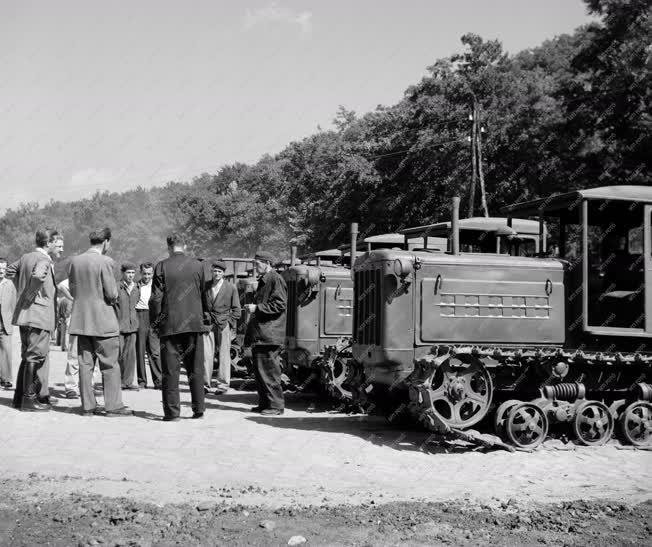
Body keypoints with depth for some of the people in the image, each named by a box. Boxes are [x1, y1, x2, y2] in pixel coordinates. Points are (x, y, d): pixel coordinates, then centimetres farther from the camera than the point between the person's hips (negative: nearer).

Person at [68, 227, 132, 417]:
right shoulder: (105, 261, -13)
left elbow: (72, 290, 10)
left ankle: (87, 406, 12)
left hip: (81, 320, 6)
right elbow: (112, 294, -14)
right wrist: (114, 298, 7)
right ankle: (113, 406, 3)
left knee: (85, 364, 8)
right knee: (110, 365, 2)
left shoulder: (75, 261, 5)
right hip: (103, 321, -6)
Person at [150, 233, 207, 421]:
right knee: (196, 368, 10)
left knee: (170, 369, 3)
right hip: (194, 321, 2)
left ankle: (172, 411, 2)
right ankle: (198, 408, 13)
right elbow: (203, 294, 10)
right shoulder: (197, 265, 2)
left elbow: (156, 297, -5)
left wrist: (155, 319, 6)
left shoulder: (162, 267, -5)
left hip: (170, 323, -2)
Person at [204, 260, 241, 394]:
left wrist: (230, 324, -2)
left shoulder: (231, 288, 4)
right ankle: (205, 383, 0)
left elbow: (236, 309, 6)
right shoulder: (205, 287, 10)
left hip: (224, 324, -2)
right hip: (208, 324, 2)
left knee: (224, 355, -1)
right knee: (206, 354, -5)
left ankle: (223, 384, 4)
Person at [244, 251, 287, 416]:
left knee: (269, 371, -8)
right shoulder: (263, 281, 20)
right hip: (260, 334, 10)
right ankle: (264, 403, 19)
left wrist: (257, 308, -16)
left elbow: (279, 305, -18)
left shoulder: (276, 280, -10)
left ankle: (276, 405, -3)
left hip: (269, 334, -10)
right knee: (259, 370, 12)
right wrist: (252, 308, 14)